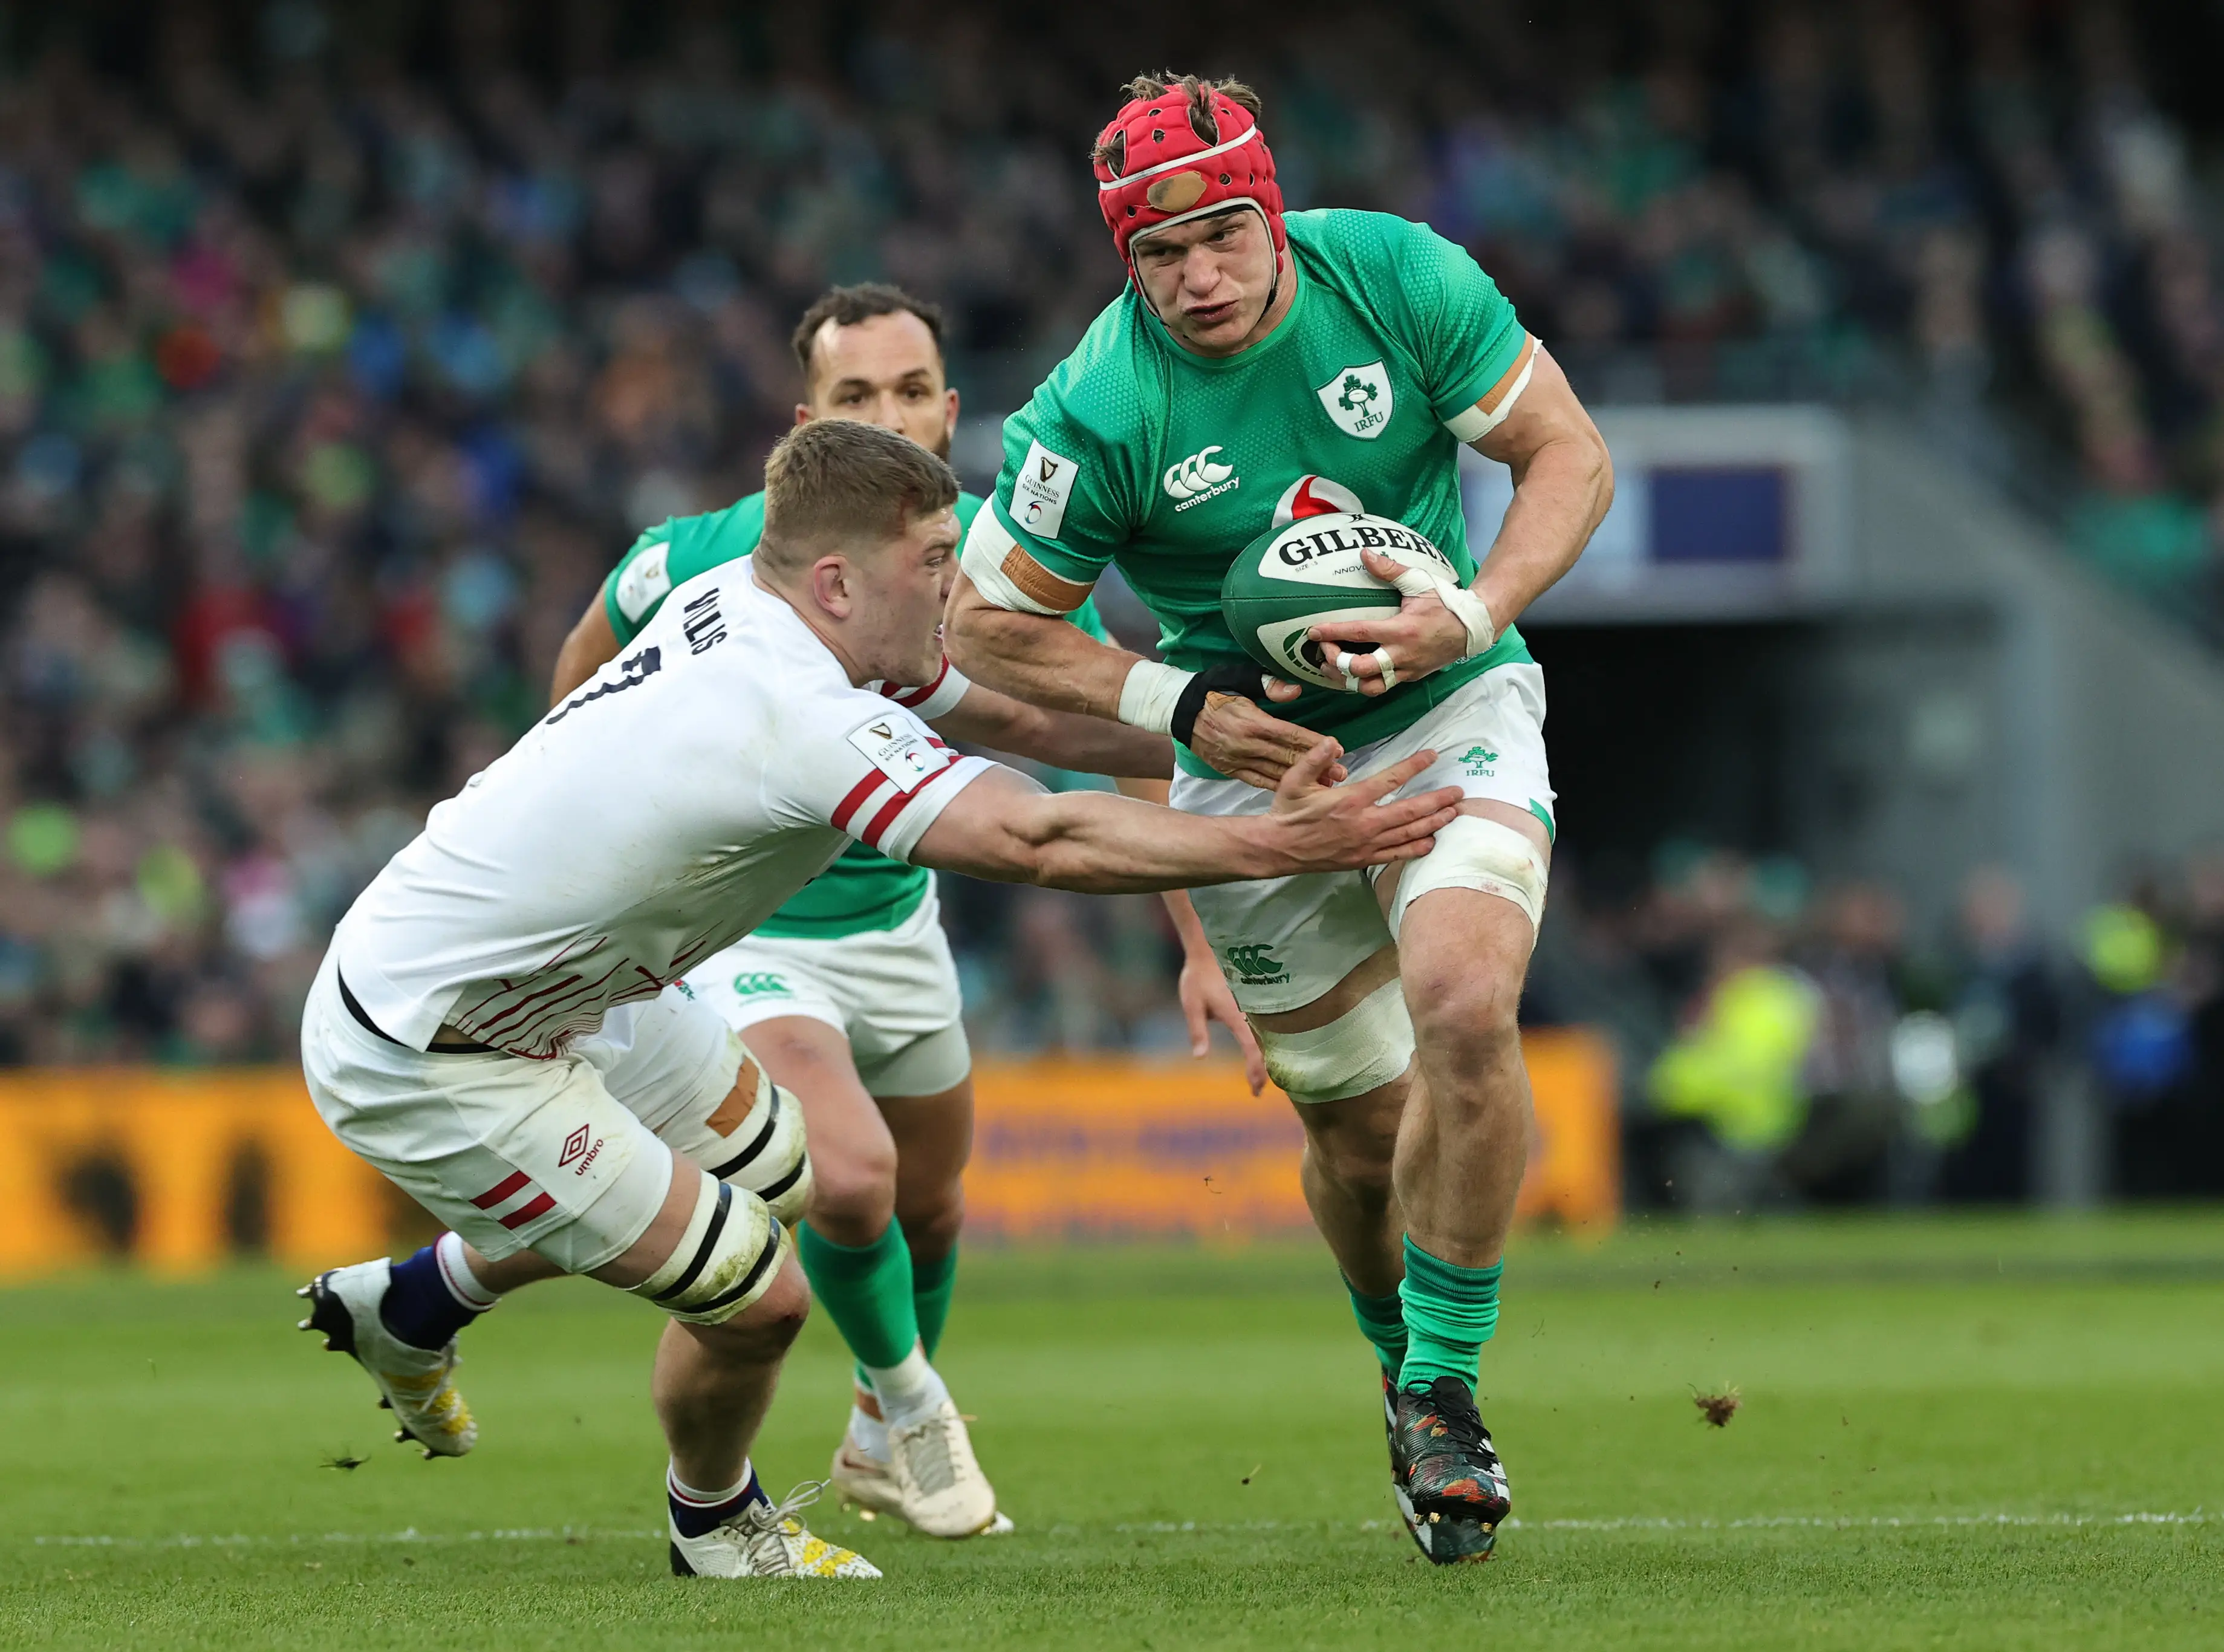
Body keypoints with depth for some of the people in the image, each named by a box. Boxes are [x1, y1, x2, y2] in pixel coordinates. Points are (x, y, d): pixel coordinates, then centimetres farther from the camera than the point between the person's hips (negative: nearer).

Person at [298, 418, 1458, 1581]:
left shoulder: (732, 601, -3)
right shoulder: (802, 720, -31)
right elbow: (1036, 841, -36)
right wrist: (1281, 844, -32)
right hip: (421, 1065, -10)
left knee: (764, 1165, 26)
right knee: (754, 1294, -8)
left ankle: (413, 1306, 42)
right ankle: (716, 1526, 25)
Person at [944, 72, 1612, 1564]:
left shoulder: (1397, 278, -15)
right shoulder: (1097, 414, -19)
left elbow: (1570, 454, -7)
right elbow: (986, 625, -7)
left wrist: (1469, 617, -22)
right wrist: (1179, 704, -17)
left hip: (1452, 710, 0)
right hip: (1261, 758, 0)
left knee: (1465, 1013, -25)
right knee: (1360, 1124, 2)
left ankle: (1446, 1388, -9)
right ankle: (1405, 1365, 34)